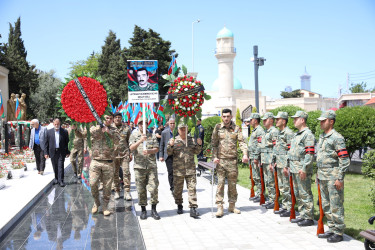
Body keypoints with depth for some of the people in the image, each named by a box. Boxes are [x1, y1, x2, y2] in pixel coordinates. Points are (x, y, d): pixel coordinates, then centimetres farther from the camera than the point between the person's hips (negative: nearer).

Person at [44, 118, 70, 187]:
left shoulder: (64, 132, 0)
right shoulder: (49, 132, 3)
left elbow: (67, 143, 3)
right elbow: (46, 143, 6)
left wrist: (68, 152, 1)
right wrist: (46, 152, 1)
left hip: (61, 152, -2)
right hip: (53, 152, 2)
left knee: (60, 166, -6)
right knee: (55, 167, 10)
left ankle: (61, 180, -4)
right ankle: (56, 178, 24)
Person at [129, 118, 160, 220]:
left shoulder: (152, 135, 12)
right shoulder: (134, 135, 8)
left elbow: (156, 148, 6)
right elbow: (131, 148, -7)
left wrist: (149, 151, -14)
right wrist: (140, 141, -23)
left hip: (152, 165, 1)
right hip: (139, 165, -1)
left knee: (154, 188, -3)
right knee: (141, 189, 3)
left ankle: (153, 210, 7)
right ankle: (143, 210, 15)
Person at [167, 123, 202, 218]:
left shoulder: (191, 140, 11)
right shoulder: (174, 140, 4)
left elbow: (196, 152, 16)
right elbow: (169, 153, 0)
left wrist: (199, 145, -1)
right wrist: (171, 145, -18)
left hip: (190, 168, 1)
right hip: (178, 169, -1)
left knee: (192, 188, -5)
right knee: (178, 189, 9)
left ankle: (193, 208, -4)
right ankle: (179, 206, 28)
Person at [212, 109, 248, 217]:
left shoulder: (236, 128, 5)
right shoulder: (218, 127, 4)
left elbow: (241, 142, -1)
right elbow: (214, 144, 5)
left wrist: (245, 154, -16)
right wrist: (215, 157, -7)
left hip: (233, 160, 1)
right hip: (221, 160, -1)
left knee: (232, 183, 9)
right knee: (220, 183, -4)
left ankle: (232, 205, 21)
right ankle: (220, 207, -1)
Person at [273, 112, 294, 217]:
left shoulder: (288, 133, -14)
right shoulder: (280, 133, 16)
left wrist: (286, 166, -21)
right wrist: (275, 162, 20)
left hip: (285, 165, -10)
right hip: (279, 164, 10)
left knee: (287, 188, -4)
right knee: (281, 187, 15)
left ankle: (290, 209, 3)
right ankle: (284, 206, 24)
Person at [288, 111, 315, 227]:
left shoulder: (308, 134, -13)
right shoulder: (297, 134, 18)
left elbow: (310, 154, -19)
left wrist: (304, 169, -23)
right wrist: (289, 165, 19)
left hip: (302, 170, -10)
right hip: (294, 169, 10)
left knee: (305, 194, -4)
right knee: (298, 194, 14)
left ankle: (309, 218, 3)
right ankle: (302, 215, 23)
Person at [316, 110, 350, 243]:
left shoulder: (337, 138, -13)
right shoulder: (321, 137, 14)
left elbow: (345, 161, -15)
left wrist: (340, 178, -18)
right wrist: (318, 173, 20)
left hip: (333, 178, -9)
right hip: (322, 177, 9)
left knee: (335, 206, -2)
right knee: (326, 206, 14)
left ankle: (338, 233, 7)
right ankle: (331, 229, 25)